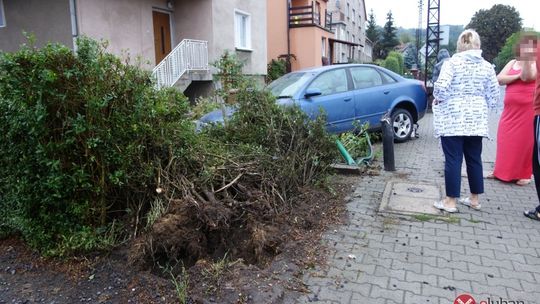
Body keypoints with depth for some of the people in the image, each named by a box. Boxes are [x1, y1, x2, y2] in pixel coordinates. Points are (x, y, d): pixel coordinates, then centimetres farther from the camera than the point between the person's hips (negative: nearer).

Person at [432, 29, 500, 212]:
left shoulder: (452, 63, -7)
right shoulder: (487, 66, 6)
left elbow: (441, 87, -20)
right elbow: (493, 97, 7)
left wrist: (438, 99, 0)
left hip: (452, 120, -4)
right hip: (476, 121, 4)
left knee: (453, 160, -1)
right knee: (474, 159, 13)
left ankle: (450, 201, 5)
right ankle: (475, 199, 23)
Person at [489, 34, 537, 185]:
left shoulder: (535, 63, 0)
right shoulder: (513, 63, 11)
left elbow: (527, 77, -19)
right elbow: (499, 79, 0)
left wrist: (526, 58, -23)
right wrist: (517, 76, -12)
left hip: (528, 110, -4)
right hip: (510, 109, 4)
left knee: (525, 141, 0)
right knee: (505, 139, 6)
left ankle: (525, 174, 10)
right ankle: (502, 171, 17)